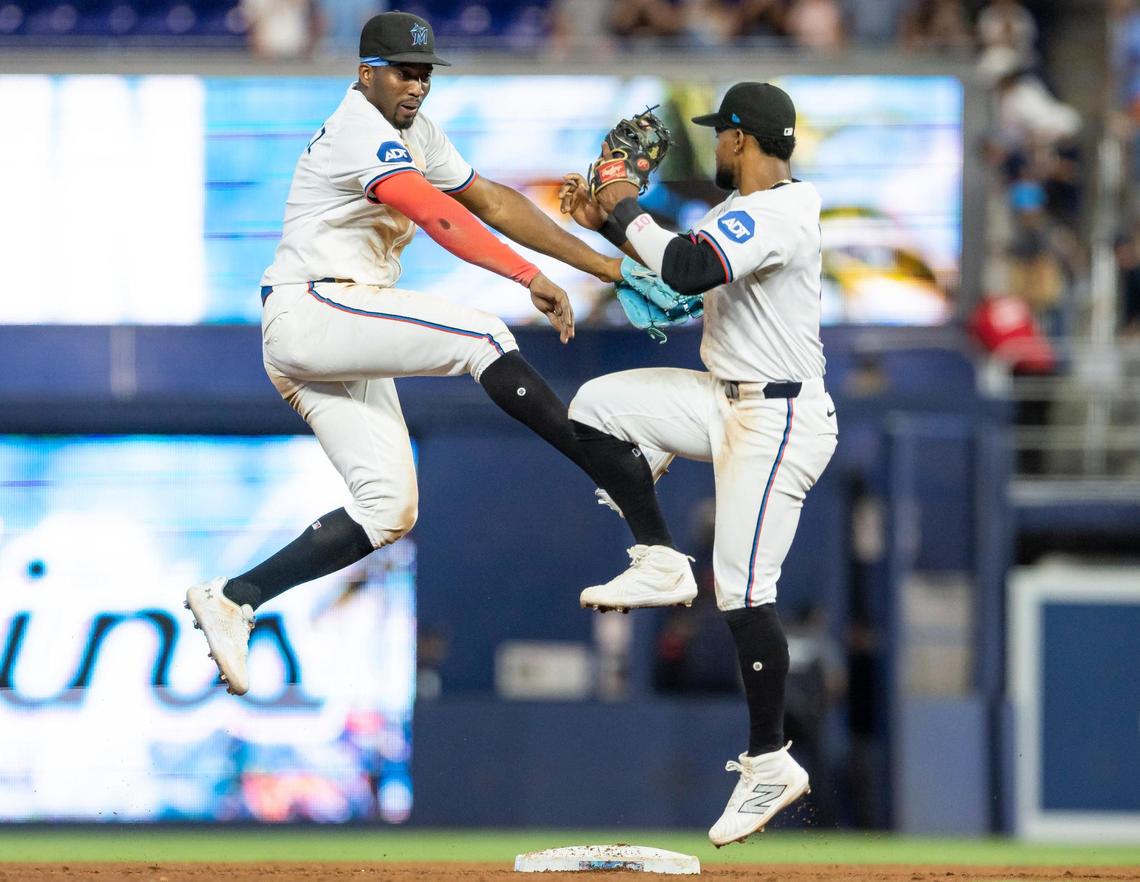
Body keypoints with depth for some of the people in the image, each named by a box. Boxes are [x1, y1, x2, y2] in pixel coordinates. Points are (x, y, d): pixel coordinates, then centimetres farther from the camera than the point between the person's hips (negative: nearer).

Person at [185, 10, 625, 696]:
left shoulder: (415, 132, 17)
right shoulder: (361, 131, -13)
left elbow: (492, 203, 17)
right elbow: (437, 216, -28)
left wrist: (604, 265, 10)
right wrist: (530, 277, -38)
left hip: (344, 338, 10)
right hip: (310, 309, -10)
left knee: (389, 511, -1)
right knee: (480, 338, -23)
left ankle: (231, 599, -1)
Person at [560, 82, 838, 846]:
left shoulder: (777, 215, -22)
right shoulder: (743, 210, 11)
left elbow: (685, 270, -32)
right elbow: (680, 266, 23)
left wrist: (629, 210, -16)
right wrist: (608, 222, 11)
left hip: (776, 422, -10)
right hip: (729, 401, 10)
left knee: (744, 590, -10)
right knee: (599, 407, 5)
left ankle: (770, 765, -3)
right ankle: (660, 565, 10)